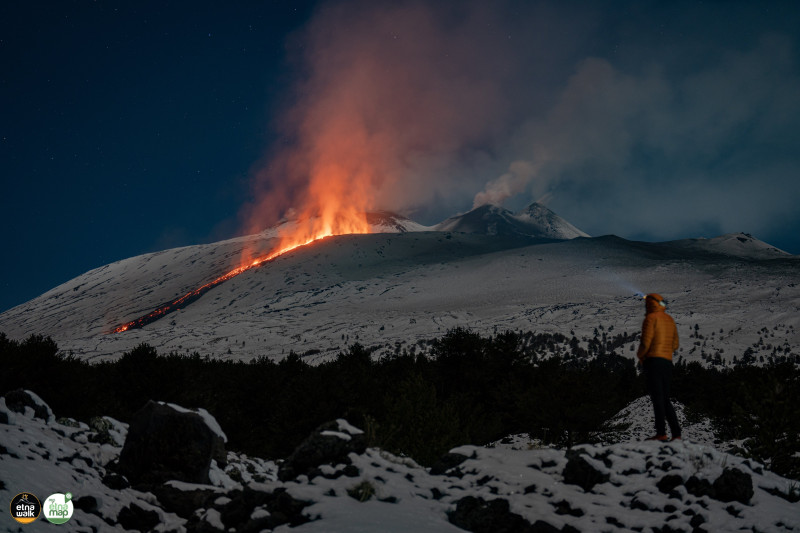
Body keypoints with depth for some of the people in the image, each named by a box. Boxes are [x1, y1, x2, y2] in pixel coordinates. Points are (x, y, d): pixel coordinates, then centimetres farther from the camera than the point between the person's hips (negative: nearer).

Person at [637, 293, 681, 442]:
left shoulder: (651, 318, -5)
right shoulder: (670, 320, 19)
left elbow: (646, 342, -13)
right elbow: (675, 345, 21)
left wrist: (640, 355, 4)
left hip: (653, 361, -8)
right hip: (667, 362, 8)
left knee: (657, 397, -10)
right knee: (665, 399, 11)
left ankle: (661, 433, -15)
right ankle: (676, 433, 5)